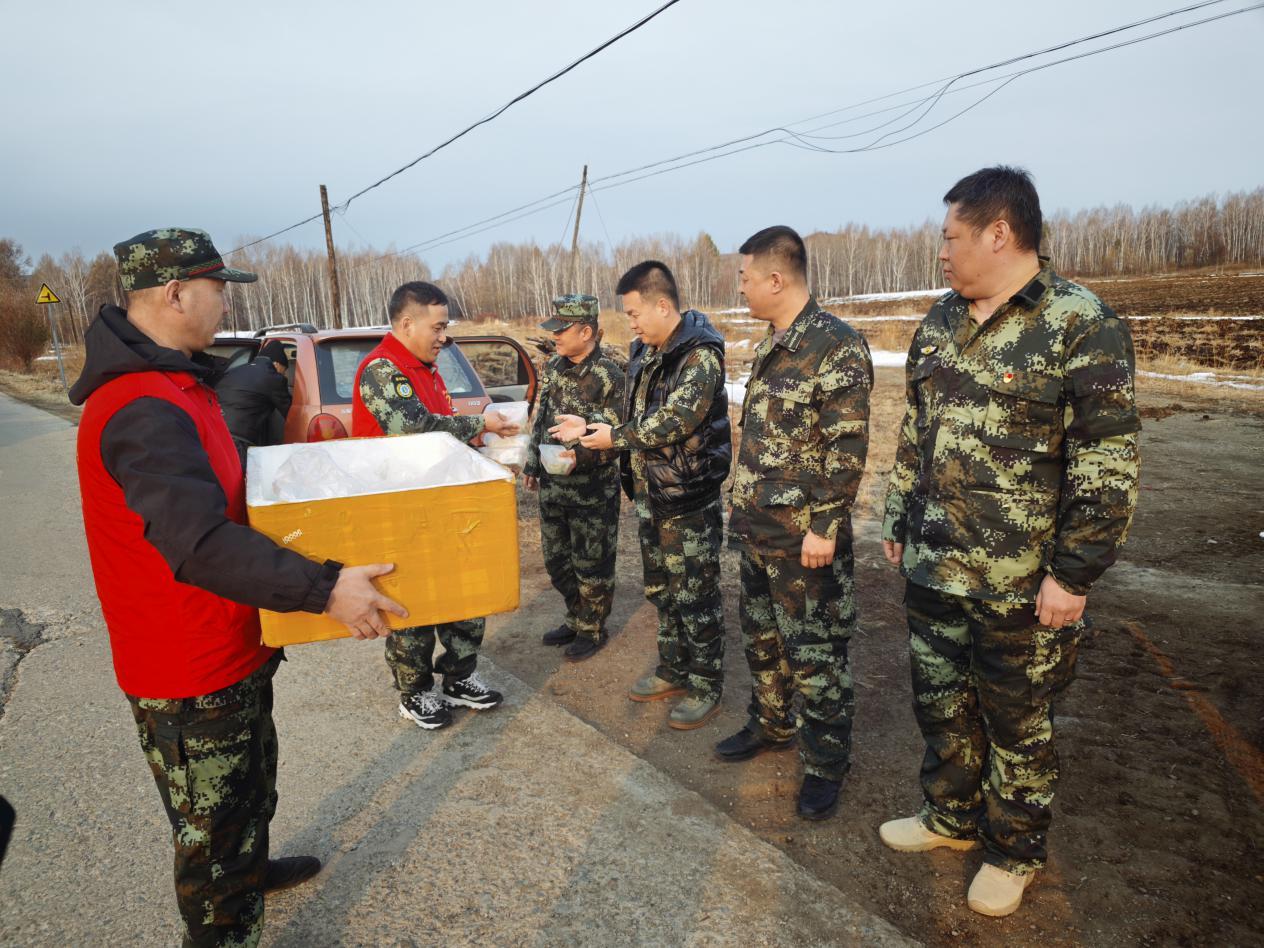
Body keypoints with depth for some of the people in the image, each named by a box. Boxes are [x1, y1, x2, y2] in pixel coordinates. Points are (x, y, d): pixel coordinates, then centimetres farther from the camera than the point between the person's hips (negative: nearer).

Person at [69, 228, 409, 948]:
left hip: (230, 650, 11)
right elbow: (201, 545, -38)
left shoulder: (175, 383, 8)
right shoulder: (142, 410, -28)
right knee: (214, 827, 9)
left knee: (253, 782, 31)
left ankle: (252, 869, 55)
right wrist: (323, 587, -38)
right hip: (192, 673, -11)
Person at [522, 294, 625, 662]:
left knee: (592, 565, 7)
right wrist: (531, 466, 15)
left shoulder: (609, 376, -16)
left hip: (593, 490, -7)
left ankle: (592, 630, 26)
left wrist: (581, 456, -31)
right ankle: (576, 619, 38)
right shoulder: (552, 368, 6)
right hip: (552, 486, 7)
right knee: (556, 559, 18)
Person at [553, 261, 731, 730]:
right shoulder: (644, 353, 10)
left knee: (695, 595, 3)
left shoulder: (701, 356, -17)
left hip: (689, 497, -9)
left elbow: (672, 423, -26)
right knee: (661, 589, 19)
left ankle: (706, 687, 19)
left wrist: (615, 437, -16)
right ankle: (673, 671, 35)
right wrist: (589, 429, 2)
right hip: (649, 493, 9)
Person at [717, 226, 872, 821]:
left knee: (814, 655, 4)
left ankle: (826, 765, 22)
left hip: (803, 536, -9)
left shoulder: (837, 346, -16)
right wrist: (744, 505, 17)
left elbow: (846, 449, -19)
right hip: (757, 528, 9)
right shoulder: (771, 345, 11)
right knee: (761, 638, 21)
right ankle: (772, 726, 41)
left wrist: (824, 527, -20)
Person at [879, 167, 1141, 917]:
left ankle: (1015, 853, 35)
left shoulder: (1083, 326, -13)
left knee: (1018, 723, 13)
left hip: (1019, 584, -6)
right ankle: (952, 817, 43)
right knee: (940, 704, 20)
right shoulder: (940, 324, 7)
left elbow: (1109, 467, -15)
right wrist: (899, 521, 15)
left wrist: (1074, 574, -16)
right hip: (932, 568, 6)